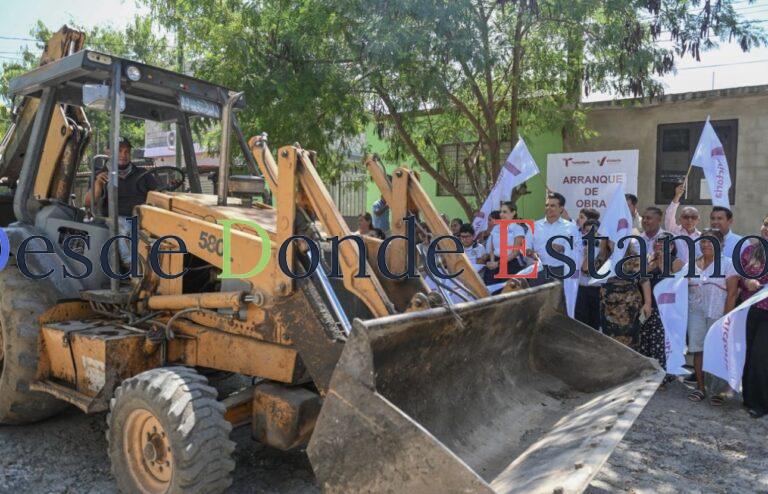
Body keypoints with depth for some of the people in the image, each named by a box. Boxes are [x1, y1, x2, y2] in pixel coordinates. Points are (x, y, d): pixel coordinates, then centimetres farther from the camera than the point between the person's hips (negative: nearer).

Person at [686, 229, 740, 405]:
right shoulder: (692, 264, 11)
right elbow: (686, 289, 16)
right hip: (696, 313, 4)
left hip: (717, 314, -3)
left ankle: (716, 390, 11)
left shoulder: (727, 264, -2)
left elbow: (732, 293, -7)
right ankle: (700, 388, 13)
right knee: (698, 350, 4)